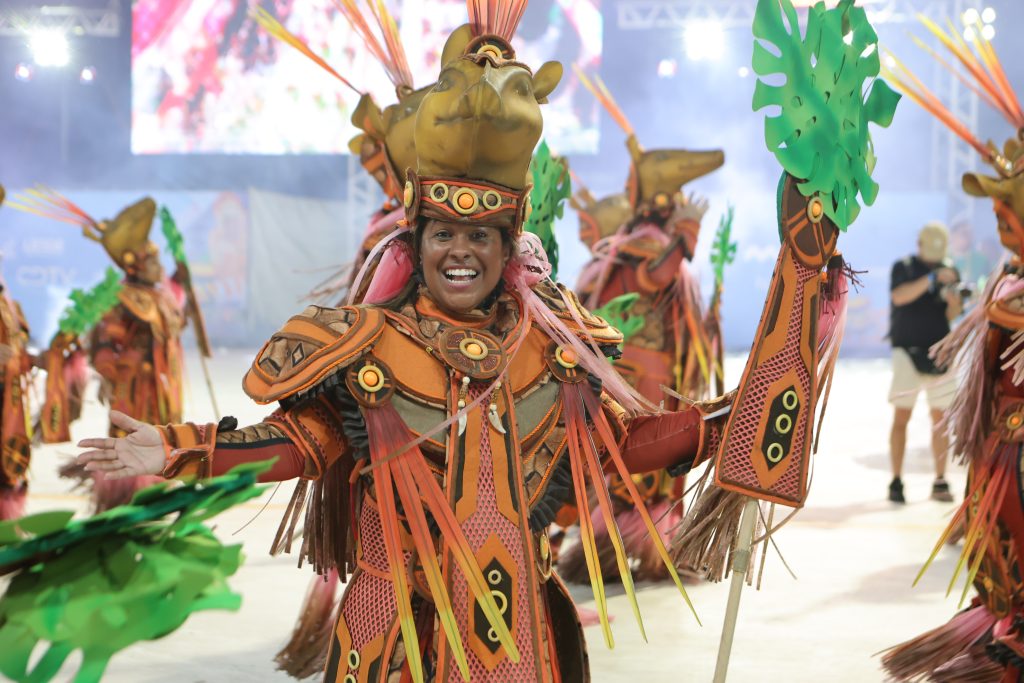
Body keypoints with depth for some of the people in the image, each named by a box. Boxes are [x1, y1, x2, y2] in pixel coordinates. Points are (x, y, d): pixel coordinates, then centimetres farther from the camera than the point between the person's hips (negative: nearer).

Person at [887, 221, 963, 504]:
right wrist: (932, 279, -26)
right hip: (908, 350, -3)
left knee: (940, 417, 2)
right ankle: (896, 481, -2)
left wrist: (954, 298, -20)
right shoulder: (903, 267, 2)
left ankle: (940, 483, 6)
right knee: (901, 416, -5)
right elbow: (899, 297, -18)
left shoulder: (949, 271, 10)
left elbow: (953, 315, 2)